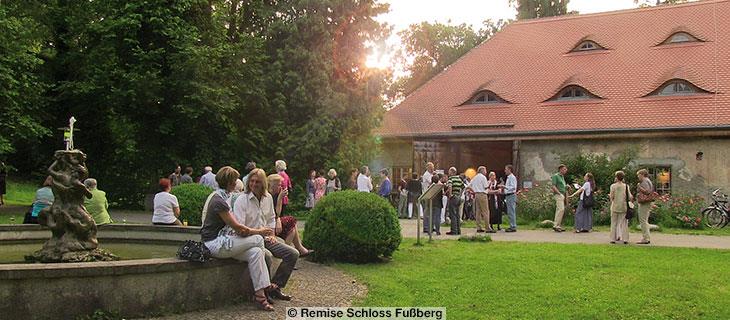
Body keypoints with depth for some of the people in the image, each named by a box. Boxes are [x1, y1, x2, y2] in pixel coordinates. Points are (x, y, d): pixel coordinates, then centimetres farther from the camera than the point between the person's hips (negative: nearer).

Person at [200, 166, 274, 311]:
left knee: (255, 252, -13)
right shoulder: (219, 201, -17)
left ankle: (259, 294, -20)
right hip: (214, 244, -9)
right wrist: (258, 231, -6)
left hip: (221, 242, 9)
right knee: (258, 239, -16)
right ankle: (266, 285, -5)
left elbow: (233, 225, 16)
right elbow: (237, 227, -17)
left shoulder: (222, 197, 16)